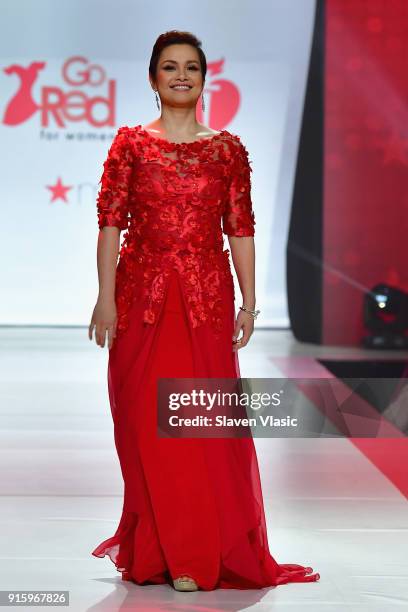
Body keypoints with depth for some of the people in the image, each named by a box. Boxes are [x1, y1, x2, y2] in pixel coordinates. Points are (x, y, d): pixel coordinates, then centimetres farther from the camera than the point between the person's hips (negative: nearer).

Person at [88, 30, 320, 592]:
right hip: (142, 296, 0)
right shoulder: (130, 143, 4)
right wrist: (106, 297, -7)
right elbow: (110, 223, 1)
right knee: (147, 422, 3)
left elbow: (241, 229, 6)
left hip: (206, 297, 0)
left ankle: (201, 553, 12)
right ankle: (156, 551, 17)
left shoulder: (228, 149, 7)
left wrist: (248, 303, 1)